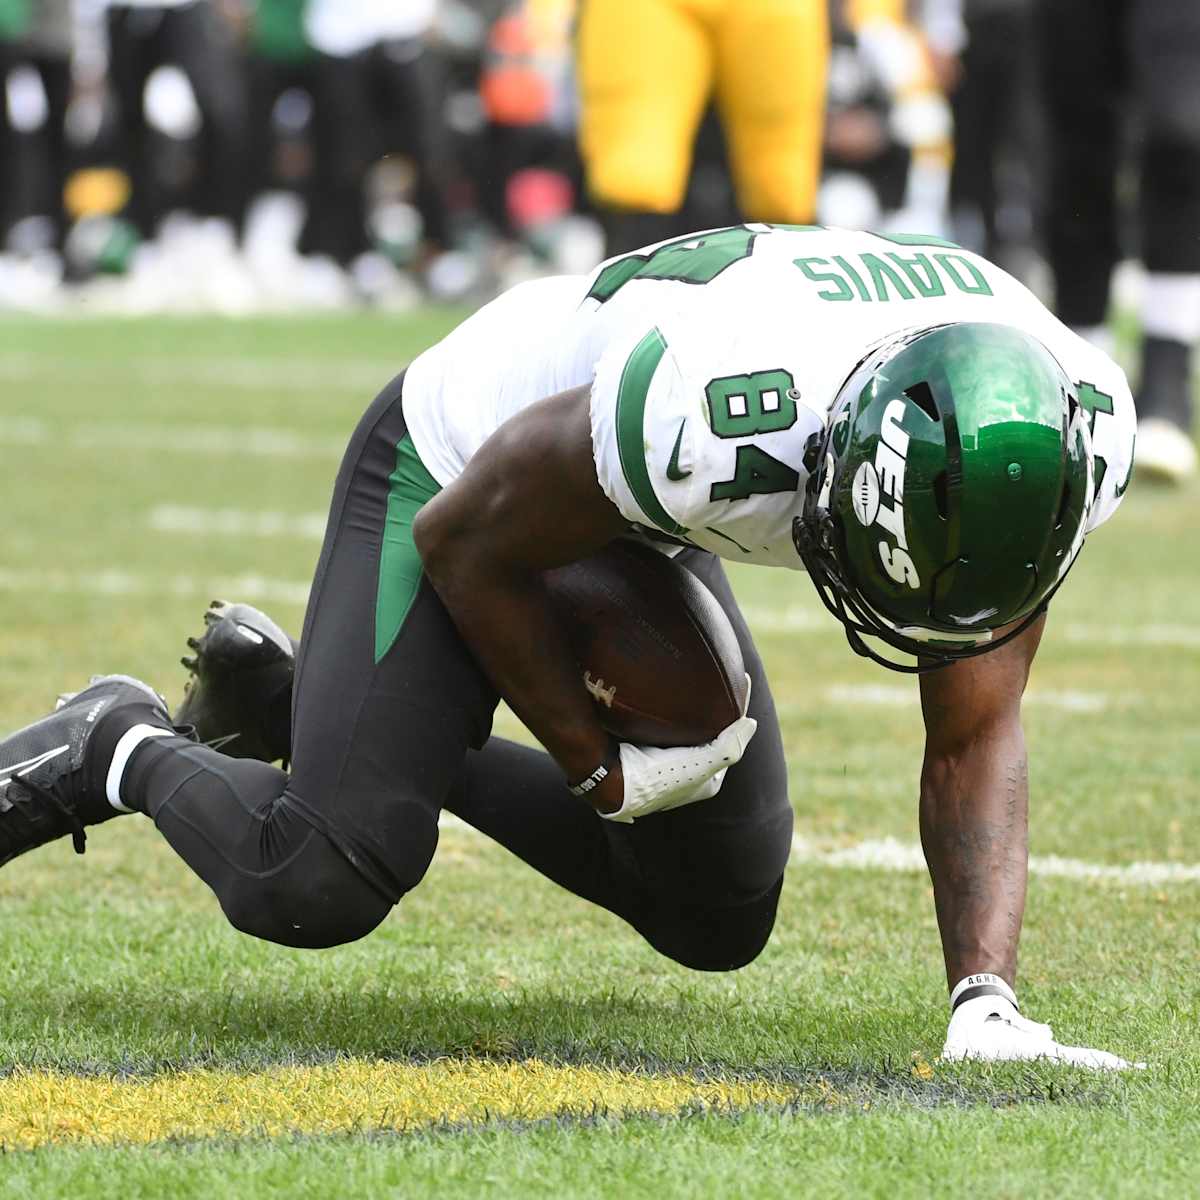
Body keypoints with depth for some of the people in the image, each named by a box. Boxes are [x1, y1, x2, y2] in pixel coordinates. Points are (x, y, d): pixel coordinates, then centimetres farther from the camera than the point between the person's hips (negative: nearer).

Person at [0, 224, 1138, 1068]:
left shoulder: (1059, 452, -29)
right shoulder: (710, 417, -45)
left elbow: (975, 742, -18)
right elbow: (465, 542, -24)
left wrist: (985, 998, -31)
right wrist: (601, 766, -15)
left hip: (637, 530, 7)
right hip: (462, 474, -7)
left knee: (720, 921, 14)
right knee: (316, 885, -22)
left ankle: (309, 706, 26)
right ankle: (125, 751, 13)